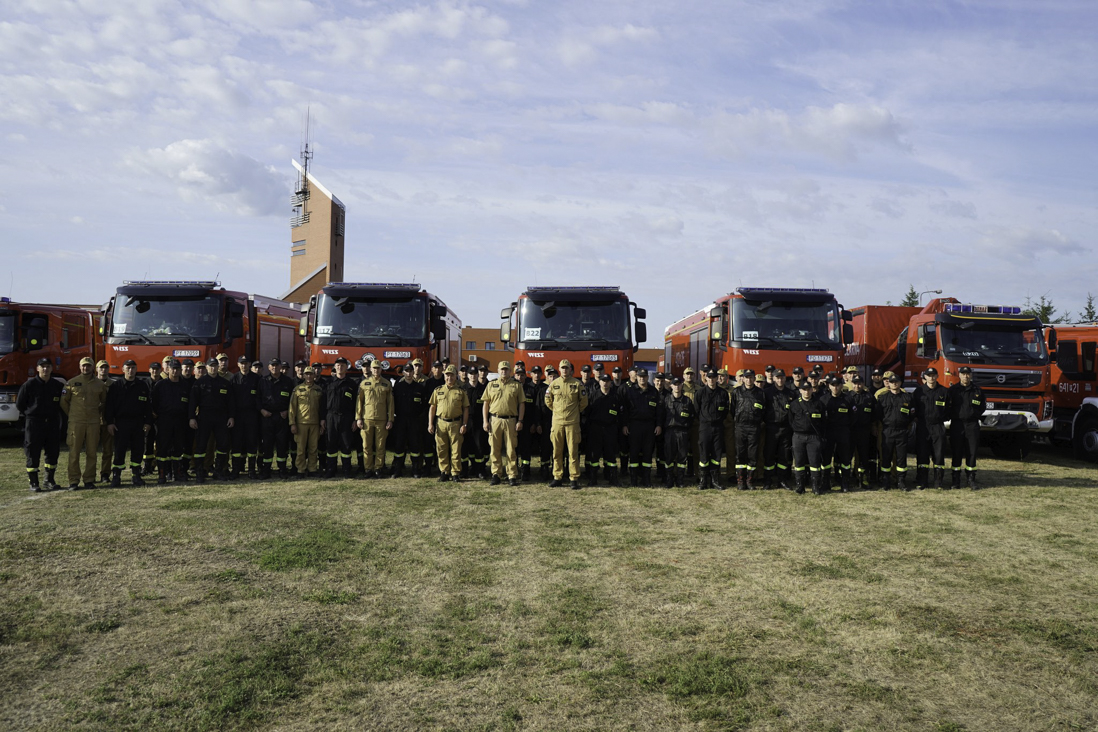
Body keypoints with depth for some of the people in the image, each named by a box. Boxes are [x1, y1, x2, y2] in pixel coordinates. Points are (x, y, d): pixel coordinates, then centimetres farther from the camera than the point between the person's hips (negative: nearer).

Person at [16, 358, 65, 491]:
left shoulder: (58, 385, 5)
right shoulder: (30, 384, -5)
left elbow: (62, 403, 18)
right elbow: (19, 404, 2)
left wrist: (53, 414, 8)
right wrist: (31, 414, 5)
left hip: (52, 423, 3)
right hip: (34, 424, -3)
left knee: (53, 452, 6)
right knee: (33, 453, -1)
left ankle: (50, 480, 18)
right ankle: (33, 482, 6)